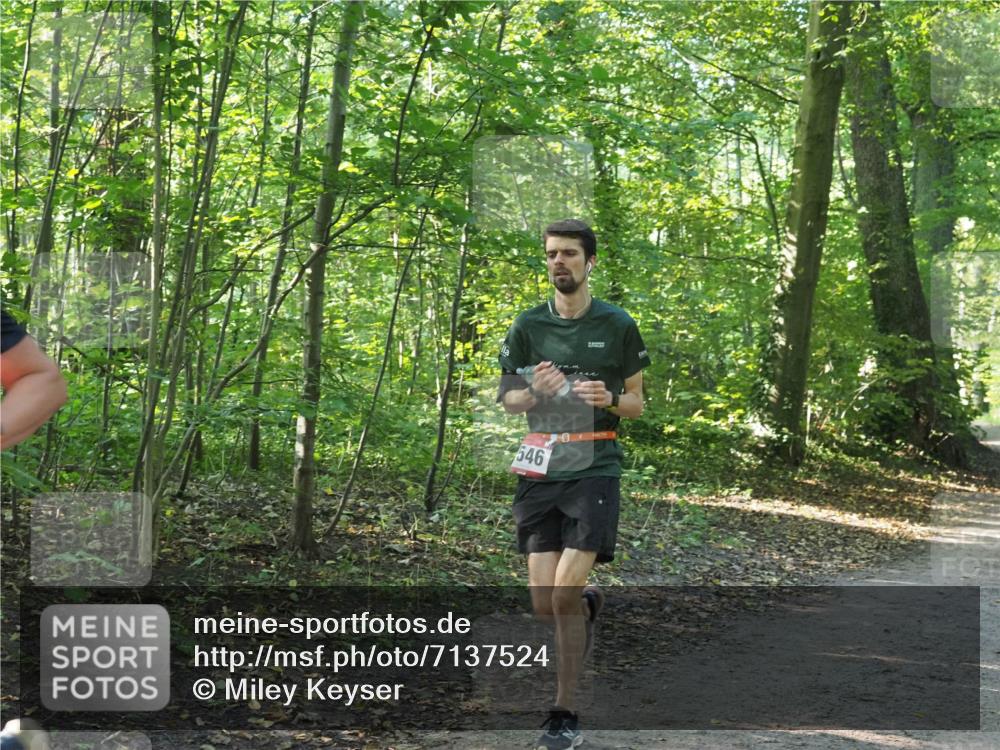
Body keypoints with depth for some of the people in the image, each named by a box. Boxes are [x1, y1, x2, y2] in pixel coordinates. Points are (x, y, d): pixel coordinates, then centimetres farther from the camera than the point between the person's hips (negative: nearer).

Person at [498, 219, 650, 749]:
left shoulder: (617, 325, 3)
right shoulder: (528, 326, 8)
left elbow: (637, 403, 10)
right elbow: (506, 401, 12)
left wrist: (610, 398, -13)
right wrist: (535, 391, -11)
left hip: (594, 468, -3)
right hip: (540, 468, 3)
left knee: (565, 591, -14)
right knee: (544, 604, -1)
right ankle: (590, 606, 37)